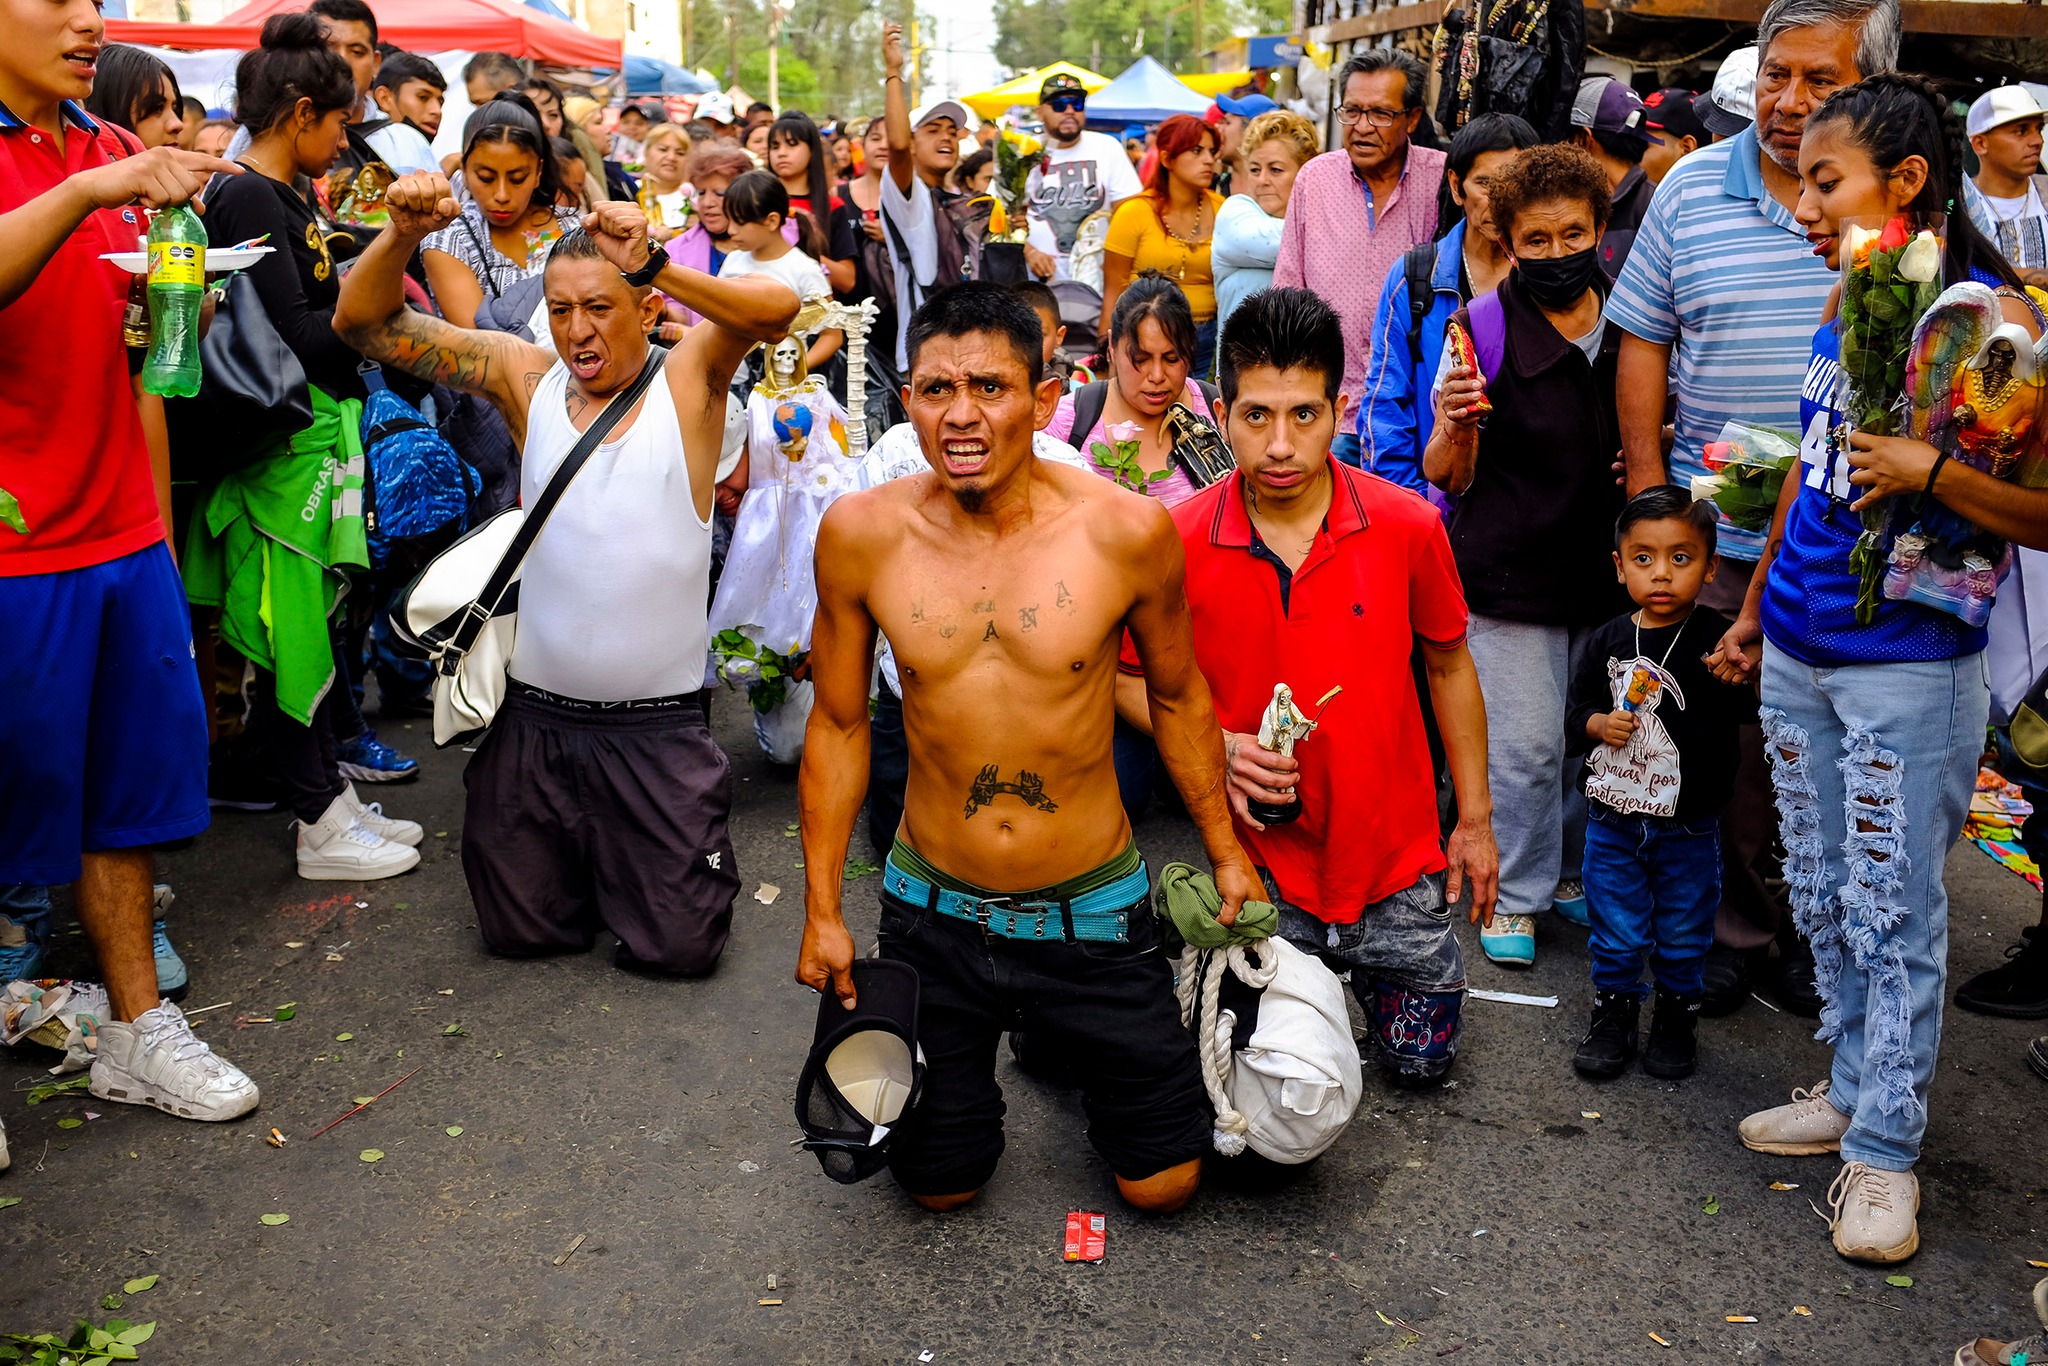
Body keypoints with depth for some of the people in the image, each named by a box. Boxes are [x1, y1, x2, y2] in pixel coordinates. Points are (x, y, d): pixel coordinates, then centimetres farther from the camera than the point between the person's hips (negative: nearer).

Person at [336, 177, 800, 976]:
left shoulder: (687, 380, -4)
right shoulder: (529, 381, 1)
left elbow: (776, 308, -24)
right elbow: (364, 323, -2)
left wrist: (655, 267, -37)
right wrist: (402, 234, -21)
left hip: (657, 727, -2)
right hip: (534, 720, 2)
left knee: (681, 946, 2)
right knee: (519, 932, 10)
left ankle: (640, 856, 34)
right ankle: (578, 858, 42)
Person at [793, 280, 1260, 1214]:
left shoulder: (1125, 530, -16)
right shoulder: (861, 533, -12)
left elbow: (1177, 696, 2)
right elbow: (839, 726, 0)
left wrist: (1226, 853, 8)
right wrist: (821, 910, 2)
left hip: (1092, 911, 0)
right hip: (935, 915, 1)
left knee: (1162, 1182, 11)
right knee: (939, 1185, 16)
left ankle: (1065, 1037, 38)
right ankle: (981, 1041, 45)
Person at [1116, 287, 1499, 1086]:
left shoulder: (1407, 525, -12)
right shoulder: (1180, 542, -15)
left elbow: (1448, 666, 3)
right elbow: (1128, 677, -1)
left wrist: (1475, 820, 6)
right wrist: (1214, 745, -18)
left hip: (1396, 856, 1)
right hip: (1259, 867, -1)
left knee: (1421, 1060, 15)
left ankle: (1365, 957, 43)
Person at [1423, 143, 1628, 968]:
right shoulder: (1483, 327, -9)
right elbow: (1448, 474, -7)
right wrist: (1453, 425, -27)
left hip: (1606, 565, 5)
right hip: (1510, 570, -5)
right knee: (1527, 744, -1)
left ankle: (1574, 870, 34)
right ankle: (1515, 893, 19)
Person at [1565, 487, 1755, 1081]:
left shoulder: (1715, 638, -10)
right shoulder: (1608, 641, -2)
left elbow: (1748, 709, -19)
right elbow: (1575, 710, 7)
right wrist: (1599, 724, -14)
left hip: (1687, 825, -2)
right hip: (1612, 817, 2)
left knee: (1683, 932, 14)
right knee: (1615, 929, 13)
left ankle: (1677, 1018, 34)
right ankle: (1613, 1015, 31)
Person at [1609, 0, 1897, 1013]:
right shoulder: (1693, 188, 3)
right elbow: (1644, 341, 7)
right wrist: (1647, 484, 0)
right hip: (1715, 526, 1)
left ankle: (1809, 931, 28)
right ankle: (1734, 930, 25)